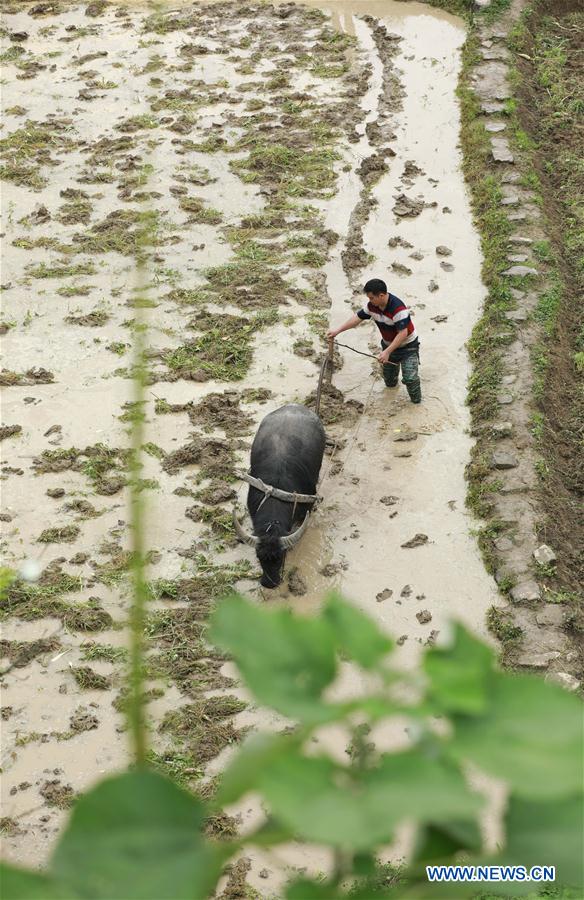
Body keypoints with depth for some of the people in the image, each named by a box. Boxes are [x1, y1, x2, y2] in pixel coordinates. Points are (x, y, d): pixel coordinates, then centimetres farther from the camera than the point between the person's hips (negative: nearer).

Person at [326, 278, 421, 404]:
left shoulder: (398, 308, -36)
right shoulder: (371, 305, -13)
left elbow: (403, 333, -35)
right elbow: (358, 318, 0)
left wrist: (387, 352, -36)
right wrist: (337, 330, -2)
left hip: (407, 345, -7)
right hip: (388, 344, 7)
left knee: (410, 378, -15)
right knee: (388, 377, 22)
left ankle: (416, 402, 6)